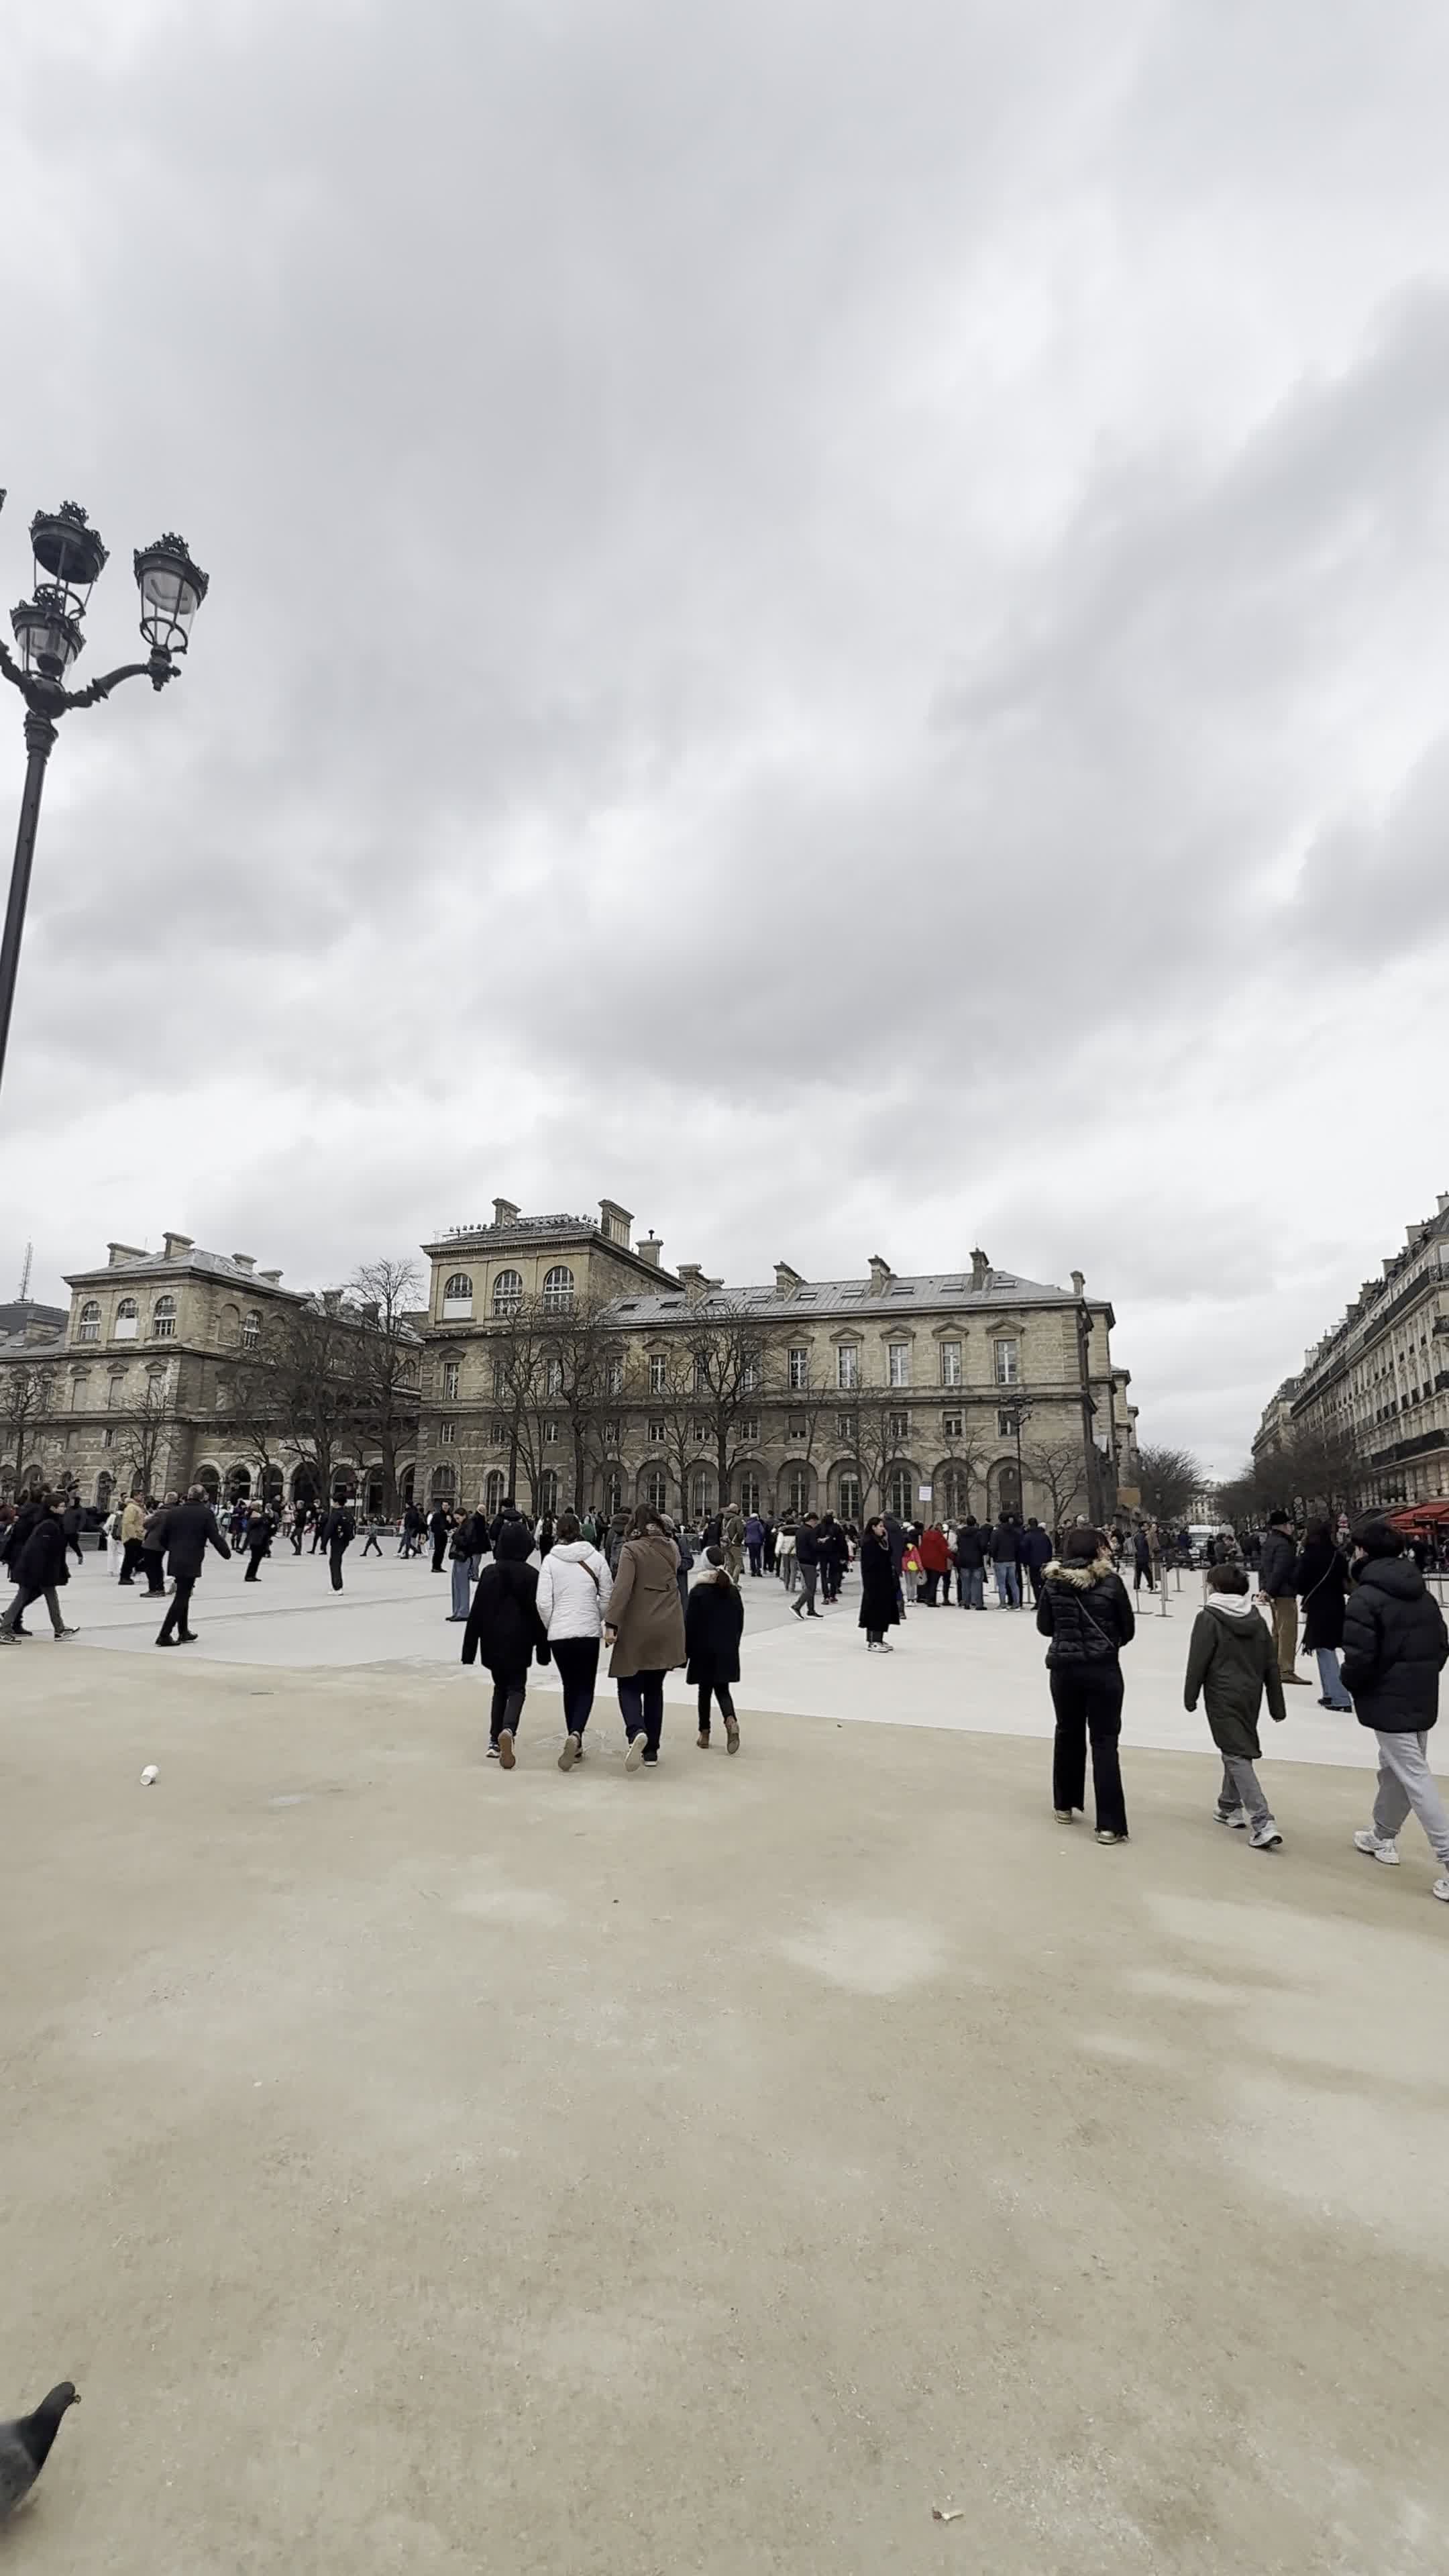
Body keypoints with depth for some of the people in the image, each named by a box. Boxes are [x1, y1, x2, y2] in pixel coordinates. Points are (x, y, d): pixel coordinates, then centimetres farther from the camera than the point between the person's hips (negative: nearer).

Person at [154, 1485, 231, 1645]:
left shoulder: (173, 1512, 5)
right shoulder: (207, 1514, -8)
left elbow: (163, 1538, 7)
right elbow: (215, 1538, -9)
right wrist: (227, 1552, 7)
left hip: (175, 1560, 6)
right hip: (192, 1562, -6)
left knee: (183, 1597, 19)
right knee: (181, 1599, 0)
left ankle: (184, 1632, 27)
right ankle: (165, 1635, -4)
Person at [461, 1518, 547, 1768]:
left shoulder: (489, 1572, -3)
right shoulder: (532, 1575, -7)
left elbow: (477, 1612, -2)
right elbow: (538, 1613, -4)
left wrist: (470, 1649, 4)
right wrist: (542, 1648, 4)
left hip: (493, 1642, 2)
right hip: (519, 1642, -2)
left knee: (500, 1687, 19)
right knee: (517, 1689, 7)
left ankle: (495, 1740, 13)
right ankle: (508, 1730, -21)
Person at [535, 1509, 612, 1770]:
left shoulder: (550, 1560, -4)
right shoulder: (596, 1558, -2)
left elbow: (543, 1602, -7)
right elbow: (607, 1597, 1)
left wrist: (551, 1626, 11)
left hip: (559, 1633, 1)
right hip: (589, 1631, -1)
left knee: (570, 1687, 17)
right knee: (586, 1688, 8)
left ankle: (575, 1741, 19)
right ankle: (575, 1734, -17)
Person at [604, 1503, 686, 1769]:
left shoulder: (631, 1549, -10)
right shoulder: (671, 1548, 5)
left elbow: (622, 1588, -19)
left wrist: (611, 1623, -20)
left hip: (637, 1629, -4)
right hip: (668, 1629, 4)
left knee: (629, 1685, 5)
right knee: (654, 1687, 15)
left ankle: (636, 1731, -21)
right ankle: (651, 1749, 17)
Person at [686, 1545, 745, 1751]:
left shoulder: (699, 1591, -11)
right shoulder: (733, 1590, 1)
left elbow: (690, 1624, -9)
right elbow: (740, 1622, 8)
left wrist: (686, 1650, 0)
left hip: (704, 1649, -3)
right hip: (727, 1650, 3)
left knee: (705, 1690, 11)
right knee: (722, 1689, 9)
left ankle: (704, 1733, 16)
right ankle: (731, 1721, -17)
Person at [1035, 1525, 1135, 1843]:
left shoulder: (1053, 1581, -2)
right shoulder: (1111, 1582, -8)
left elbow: (1044, 1627, 5)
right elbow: (1128, 1629, 1)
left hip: (1064, 1667, 3)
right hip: (1103, 1668, -2)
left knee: (1068, 1734, 19)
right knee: (1104, 1742, 4)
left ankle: (1064, 1806, 31)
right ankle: (1109, 1824, 3)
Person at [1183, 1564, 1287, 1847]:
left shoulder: (1208, 1618, -11)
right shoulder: (1256, 1618, 8)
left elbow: (1197, 1662, -11)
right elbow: (1271, 1664, 10)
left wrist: (1190, 1696, 1)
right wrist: (1277, 1705, 16)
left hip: (1222, 1698, -7)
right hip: (1251, 1696, 7)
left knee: (1236, 1756, -5)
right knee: (1238, 1750, 22)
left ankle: (1263, 1823, -14)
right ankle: (1230, 1807, 34)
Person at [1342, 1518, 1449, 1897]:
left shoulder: (1365, 1598, -19)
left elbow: (1359, 1658, -21)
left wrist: (1349, 1683, -1)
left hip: (1389, 1701, -8)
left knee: (1415, 1779, -3)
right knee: (1395, 1769, 21)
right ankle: (1383, 1837, 36)